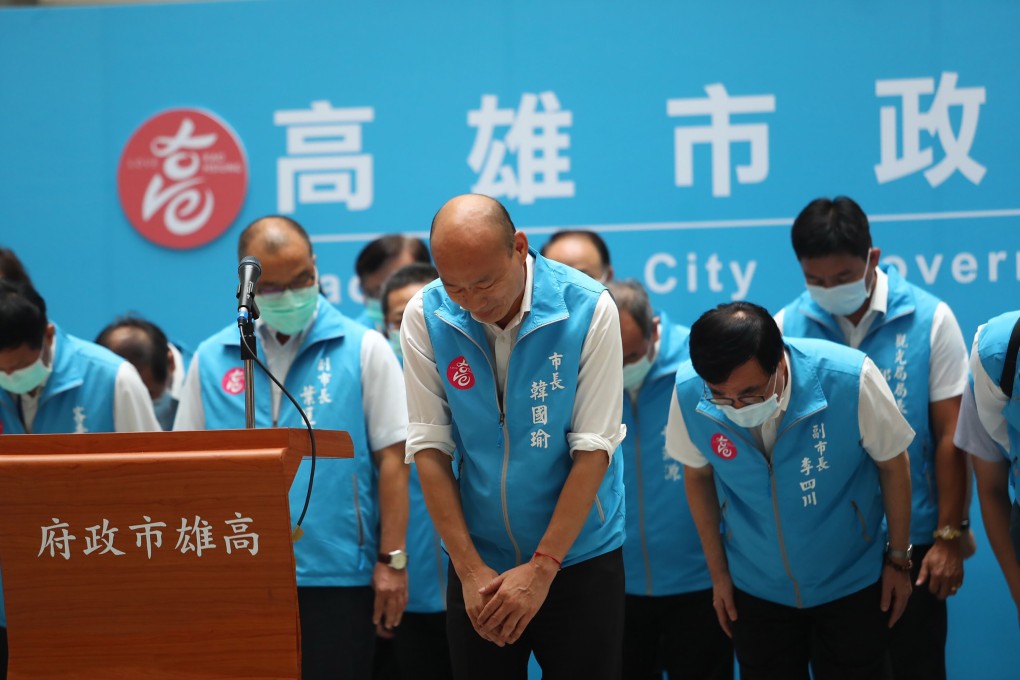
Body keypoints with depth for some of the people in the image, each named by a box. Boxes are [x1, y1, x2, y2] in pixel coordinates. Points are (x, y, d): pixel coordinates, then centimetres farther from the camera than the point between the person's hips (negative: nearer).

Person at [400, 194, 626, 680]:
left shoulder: (589, 309, -14)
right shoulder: (425, 317, -8)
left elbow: (593, 449, -14)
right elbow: (429, 447, -6)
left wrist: (541, 568, -15)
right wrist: (469, 568, -10)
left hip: (578, 555, -2)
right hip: (478, 560, 2)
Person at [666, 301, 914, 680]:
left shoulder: (850, 379, -28)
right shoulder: (688, 394, -22)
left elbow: (892, 465, -10)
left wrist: (899, 560, -1)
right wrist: (718, 572, 5)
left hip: (850, 586, -1)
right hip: (756, 590, 2)